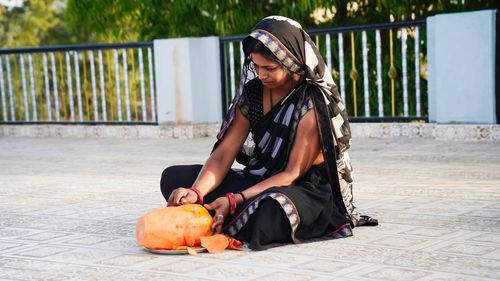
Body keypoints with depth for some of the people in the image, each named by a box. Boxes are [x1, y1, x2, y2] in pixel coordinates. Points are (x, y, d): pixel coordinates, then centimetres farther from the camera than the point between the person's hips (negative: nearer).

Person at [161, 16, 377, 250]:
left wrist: (234, 200, -30)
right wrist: (196, 192, -23)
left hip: (305, 189, -6)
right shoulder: (253, 92, 2)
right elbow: (224, 153, -4)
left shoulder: (314, 104, -18)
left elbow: (293, 174, -19)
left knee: (270, 210, -42)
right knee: (173, 177, 2)